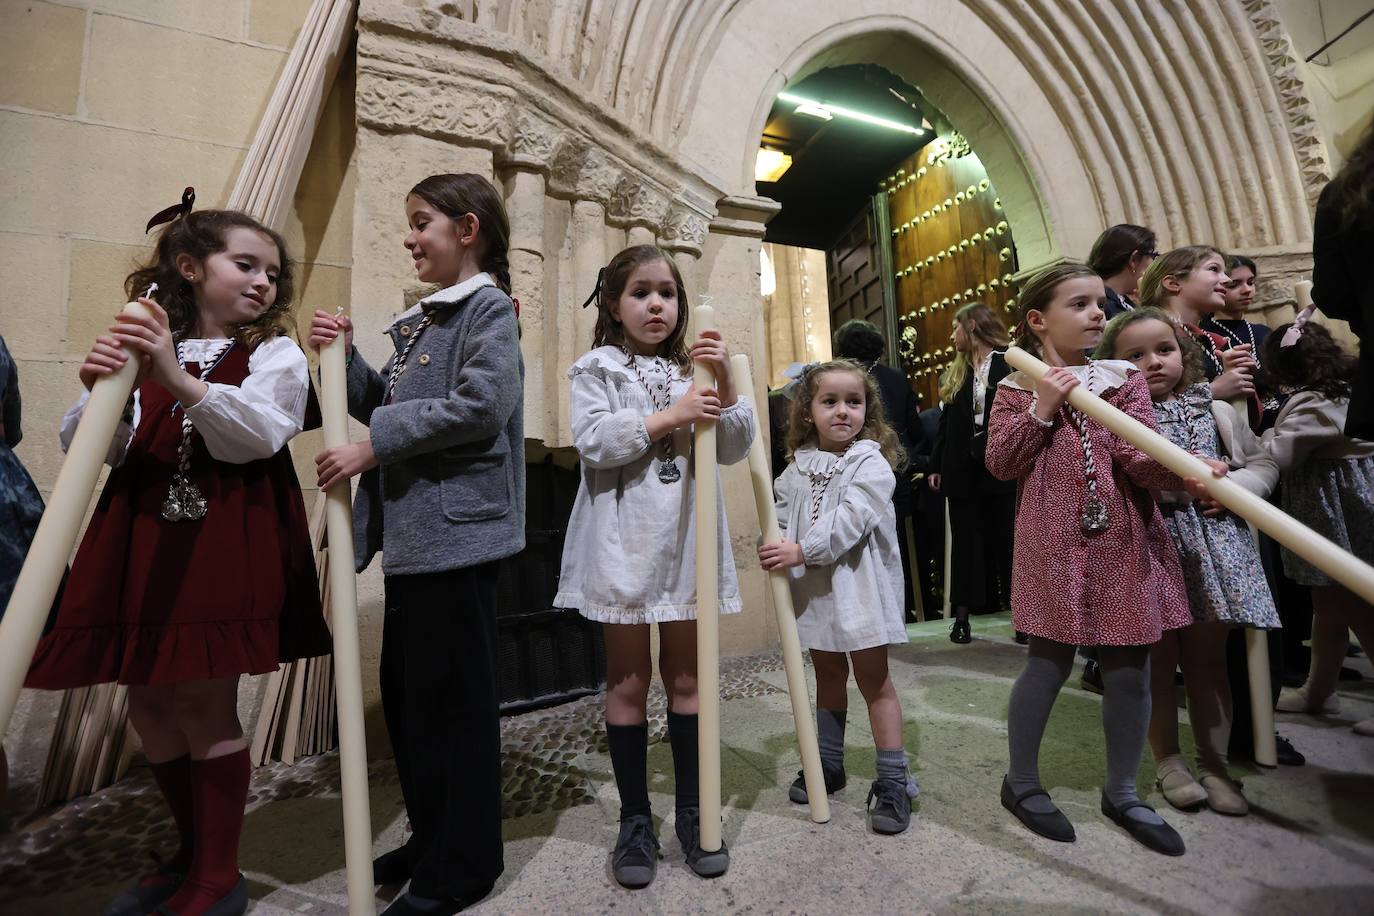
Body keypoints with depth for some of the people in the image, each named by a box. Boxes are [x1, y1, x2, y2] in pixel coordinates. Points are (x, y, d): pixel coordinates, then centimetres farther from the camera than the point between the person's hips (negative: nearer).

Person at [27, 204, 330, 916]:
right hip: (138, 542, 5)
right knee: (148, 703, 12)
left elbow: (257, 436, -15)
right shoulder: (141, 344, 12)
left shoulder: (275, 354, 2)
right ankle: (194, 852, 34)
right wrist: (96, 396, -16)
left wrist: (180, 381, -29)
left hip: (225, 544, -5)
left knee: (205, 704, -2)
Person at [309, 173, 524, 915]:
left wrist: (371, 448, -16)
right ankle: (431, 840, 36)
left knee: (452, 698, 2)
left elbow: (479, 406, -21)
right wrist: (344, 357, 3)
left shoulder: (489, 307, -7)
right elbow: (388, 407, 17)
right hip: (410, 530, 9)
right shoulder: (420, 320, 19)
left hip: (456, 529, -9)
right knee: (405, 694, 17)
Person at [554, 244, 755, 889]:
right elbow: (592, 439, -13)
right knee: (628, 680, 7)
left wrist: (725, 382, -6)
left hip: (685, 536, 3)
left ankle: (692, 812, 27)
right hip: (624, 539, -3)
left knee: (685, 676, 12)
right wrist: (669, 418, -14)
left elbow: (734, 450, 6)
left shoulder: (693, 370, 12)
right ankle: (635, 819, 24)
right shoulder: (597, 367, 3)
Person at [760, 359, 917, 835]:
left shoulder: (872, 462, -11)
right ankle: (827, 764, 36)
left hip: (859, 586, -5)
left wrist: (802, 551, -25)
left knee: (874, 680, 4)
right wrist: (776, 551, -10)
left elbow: (849, 520, -22)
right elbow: (782, 515, 8)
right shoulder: (798, 467, 5)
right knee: (828, 677, 19)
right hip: (813, 589, 5)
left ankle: (893, 780, 18)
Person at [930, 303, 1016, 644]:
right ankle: (961, 615, 16)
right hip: (962, 470, 5)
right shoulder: (956, 372, 14)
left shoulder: (1009, 363, -3)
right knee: (964, 541, 9)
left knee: (1005, 539, 3)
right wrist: (937, 464, 9)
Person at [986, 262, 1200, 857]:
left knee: (1129, 669, 10)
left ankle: (1122, 793, 32)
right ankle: (1021, 782, 24)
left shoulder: (1124, 378, 5)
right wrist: (1041, 409, -14)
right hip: (1055, 542, -3)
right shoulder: (1017, 388, 1)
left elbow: (1140, 454, -6)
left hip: (1124, 539, 3)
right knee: (1049, 663, 3)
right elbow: (1000, 463, -5)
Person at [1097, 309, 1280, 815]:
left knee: (1208, 660, 12)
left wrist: (1234, 486, -6)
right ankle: (1167, 761, 25)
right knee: (1159, 660, 8)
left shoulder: (1215, 410, 9)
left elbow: (1263, 463, 14)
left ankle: (1214, 763, 28)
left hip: (1214, 546, 3)